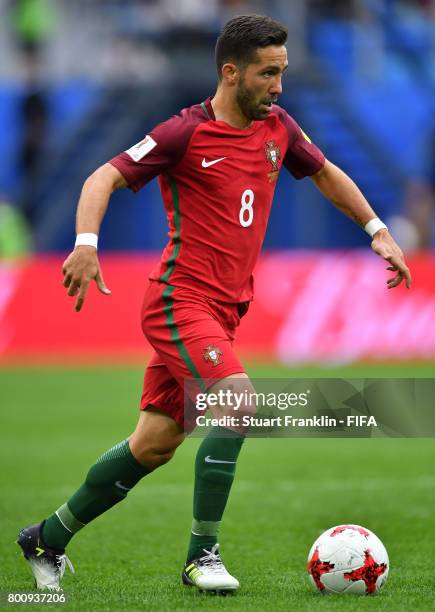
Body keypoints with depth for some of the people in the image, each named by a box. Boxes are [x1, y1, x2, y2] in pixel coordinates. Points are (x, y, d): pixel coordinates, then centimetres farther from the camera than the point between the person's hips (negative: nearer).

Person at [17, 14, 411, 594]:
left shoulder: (277, 126, 8)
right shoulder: (187, 133, -11)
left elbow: (326, 173, 26)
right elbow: (105, 177, -13)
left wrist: (378, 231, 20)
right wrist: (86, 244, -29)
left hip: (223, 309, 7)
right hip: (180, 300, -7)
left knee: (155, 444, 9)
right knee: (238, 399, -26)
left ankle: (47, 539, 23)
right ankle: (202, 554, -16)